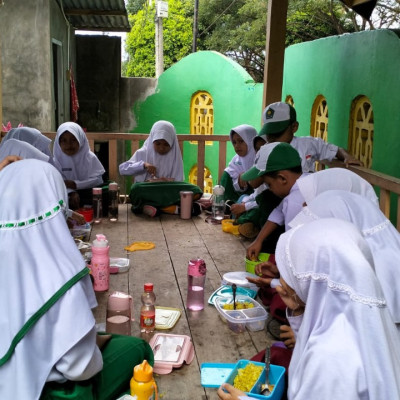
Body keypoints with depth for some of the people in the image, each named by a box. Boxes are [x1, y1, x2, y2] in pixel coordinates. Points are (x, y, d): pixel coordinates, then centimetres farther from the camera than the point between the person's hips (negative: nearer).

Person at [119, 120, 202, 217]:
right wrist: (143, 165, -15)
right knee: (136, 189, -36)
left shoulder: (175, 157, 6)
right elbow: (122, 169, -2)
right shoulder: (142, 153, 5)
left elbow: (179, 182, 3)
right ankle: (176, 208, -36)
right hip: (145, 192, -1)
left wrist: (168, 182, -20)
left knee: (195, 191, -24)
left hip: (168, 194, 1)